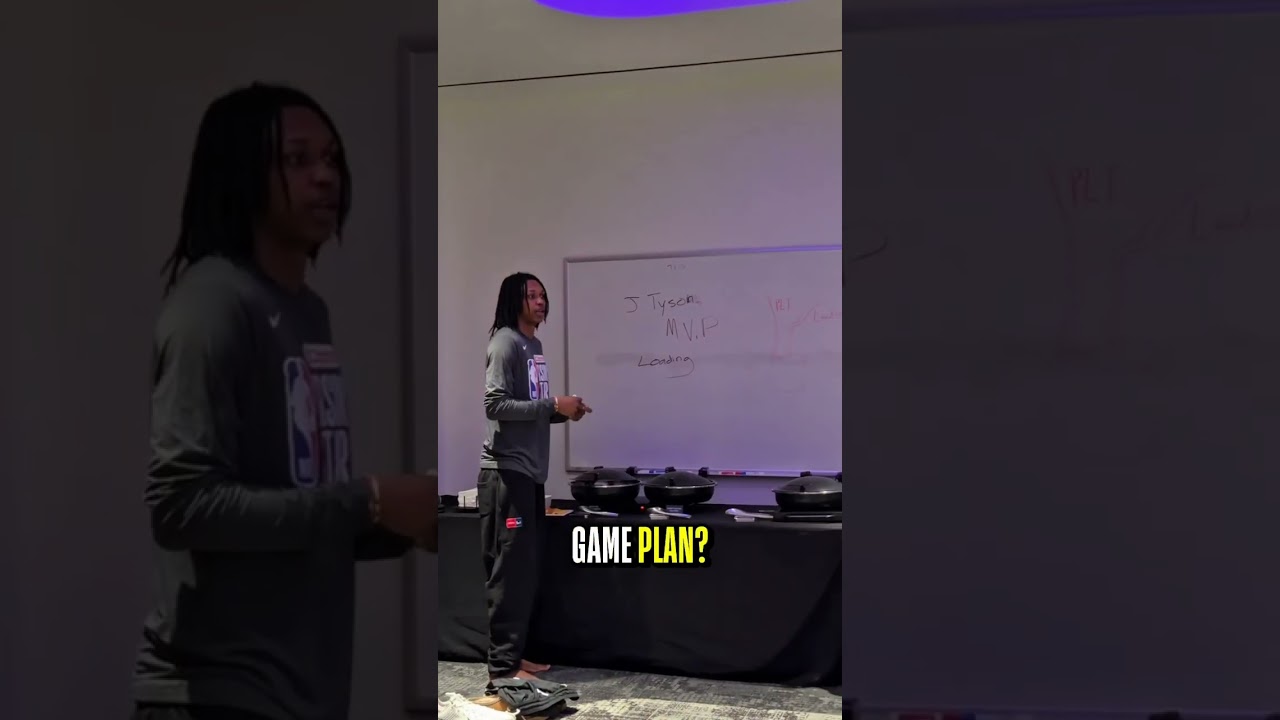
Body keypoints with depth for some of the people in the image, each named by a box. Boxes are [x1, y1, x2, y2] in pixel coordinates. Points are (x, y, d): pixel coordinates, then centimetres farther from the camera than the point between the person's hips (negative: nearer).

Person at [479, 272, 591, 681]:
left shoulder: (534, 345, 17)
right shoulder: (505, 343, -10)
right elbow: (496, 406, -19)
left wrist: (562, 413, 5)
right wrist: (553, 404, -19)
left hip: (530, 472, 9)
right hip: (506, 472, -9)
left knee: (526, 568, 12)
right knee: (511, 569, -7)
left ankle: (514, 656, 20)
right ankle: (502, 666, -2)